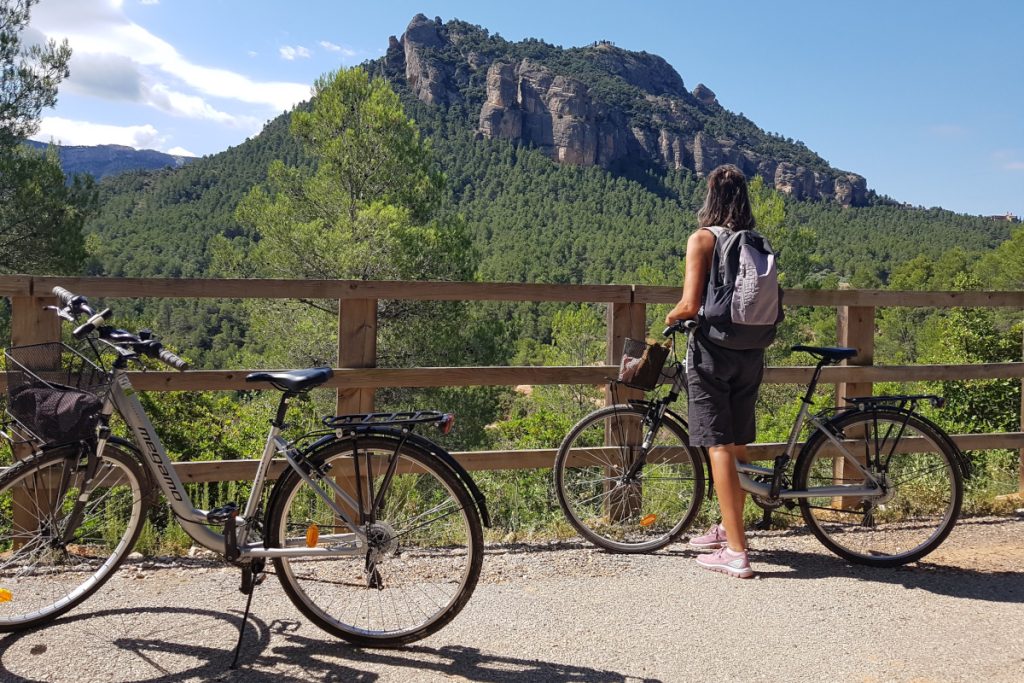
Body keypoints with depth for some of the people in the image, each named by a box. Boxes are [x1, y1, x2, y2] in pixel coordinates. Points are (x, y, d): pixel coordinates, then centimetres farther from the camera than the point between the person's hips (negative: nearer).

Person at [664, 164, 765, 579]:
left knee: (719, 447, -3)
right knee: (738, 444, 17)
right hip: (751, 352, 6)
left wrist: (670, 317, 4)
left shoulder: (702, 238, -9)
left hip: (712, 349, -6)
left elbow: (691, 305, -16)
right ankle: (728, 528, 35)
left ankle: (735, 552, -3)